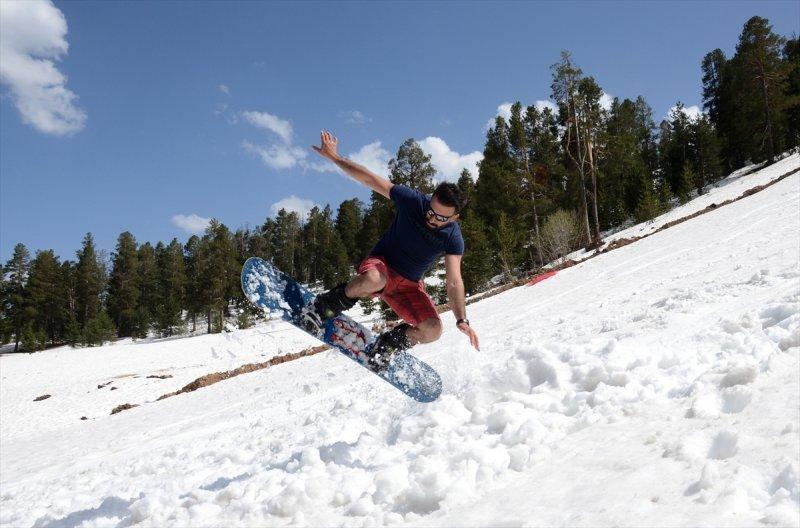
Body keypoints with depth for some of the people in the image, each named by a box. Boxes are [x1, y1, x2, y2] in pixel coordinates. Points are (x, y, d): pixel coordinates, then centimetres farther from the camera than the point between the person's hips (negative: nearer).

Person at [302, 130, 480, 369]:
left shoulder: (453, 238, -16)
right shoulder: (413, 200, -19)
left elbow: (454, 281, -24)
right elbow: (370, 179, -12)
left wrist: (462, 320, -38)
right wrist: (333, 156, -10)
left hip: (409, 286, 2)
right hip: (381, 264, -2)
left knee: (433, 330, -21)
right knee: (373, 280, -41)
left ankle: (390, 342, 8)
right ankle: (329, 304, -13)